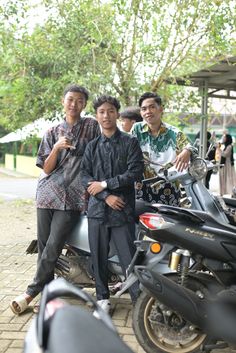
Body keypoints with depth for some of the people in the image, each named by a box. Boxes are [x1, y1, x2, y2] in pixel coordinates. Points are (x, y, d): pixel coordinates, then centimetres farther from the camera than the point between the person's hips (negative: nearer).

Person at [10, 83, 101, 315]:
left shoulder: (91, 126, 6)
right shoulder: (52, 133, 12)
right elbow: (46, 168, 5)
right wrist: (57, 148, -12)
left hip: (72, 197, -3)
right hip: (48, 193, 3)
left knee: (53, 248, -9)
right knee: (43, 247, 3)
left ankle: (31, 293, 3)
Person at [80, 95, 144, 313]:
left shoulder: (130, 142, 4)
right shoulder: (92, 146, 13)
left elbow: (136, 172, -7)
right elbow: (85, 176, 4)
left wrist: (105, 184, -8)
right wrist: (106, 196, -11)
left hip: (123, 208, -3)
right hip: (98, 207, 3)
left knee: (128, 255, -5)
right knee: (99, 256, 8)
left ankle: (140, 299, 2)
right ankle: (103, 297, 21)